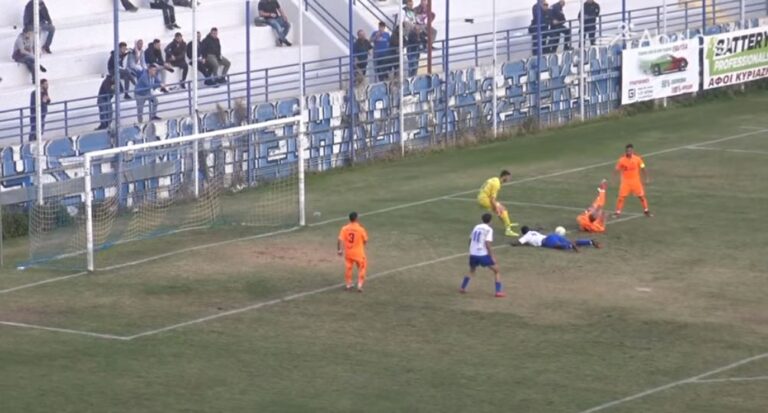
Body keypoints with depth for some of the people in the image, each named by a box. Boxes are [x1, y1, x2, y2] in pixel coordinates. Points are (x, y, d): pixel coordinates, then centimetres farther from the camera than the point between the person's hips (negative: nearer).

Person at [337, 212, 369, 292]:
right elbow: (365, 241, -6)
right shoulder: (360, 229, -15)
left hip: (348, 253, 3)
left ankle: (348, 285, 29)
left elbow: (339, 240, -11)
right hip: (358, 253, -3)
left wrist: (339, 250, 1)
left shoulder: (344, 229, -9)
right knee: (361, 268, 14)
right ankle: (360, 285, 8)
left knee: (348, 268, 19)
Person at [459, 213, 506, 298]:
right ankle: (499, 291, -2)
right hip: (483, 255, -6)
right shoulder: (488, 229, -7)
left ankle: (462, 288, 26)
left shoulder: (476, 227, 12)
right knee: (496, 271, 7)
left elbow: (470, 240, 17)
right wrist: (492, 257, -13)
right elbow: (487, 244, -17)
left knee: (472, 271, 31)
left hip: (473, 254, 6)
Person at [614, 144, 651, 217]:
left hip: (636, 181, 1)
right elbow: (617, 170, -2)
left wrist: (646, 178, 2)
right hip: (625, 181, -1)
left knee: (641, 196, 6)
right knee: (621, 197, -8)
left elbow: (643, 169, 2)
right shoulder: (622, 160, -10)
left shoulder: (637, 159, -7)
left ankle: (646, 211, 22)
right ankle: (618, 212, 2)